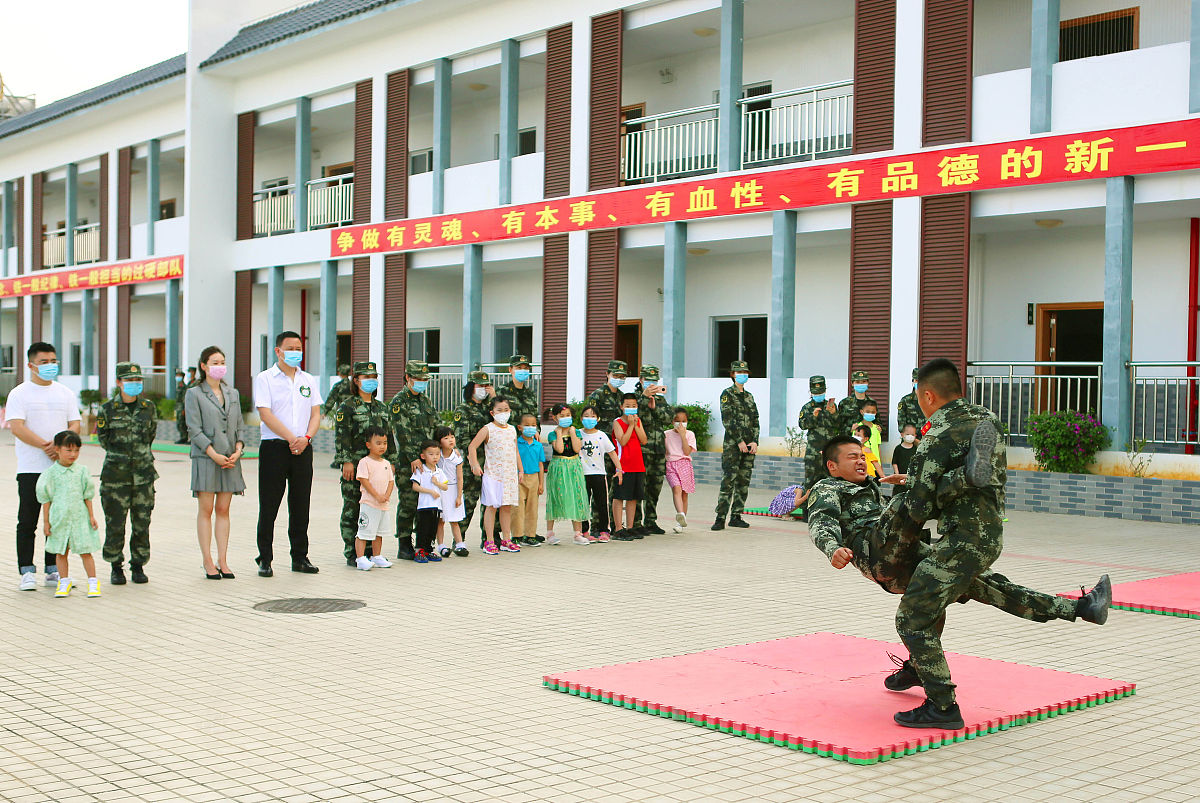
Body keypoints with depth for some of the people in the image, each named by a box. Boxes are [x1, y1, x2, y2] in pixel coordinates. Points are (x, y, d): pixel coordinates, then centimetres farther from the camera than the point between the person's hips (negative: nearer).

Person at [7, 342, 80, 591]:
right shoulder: (19, 394, -1)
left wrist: (60, 445, -13)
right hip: (30, 469, -4)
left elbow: (74, 424, 6)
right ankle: (27, 572, 5)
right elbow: (17, 427, -12)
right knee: (27, 523, -1)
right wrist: (44, 445, -21)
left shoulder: (65, 393, 12)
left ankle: (54, 570, 15)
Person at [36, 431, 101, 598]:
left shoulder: (81, 470, 0)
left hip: (79, 517, 0)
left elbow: (87, 495, 6)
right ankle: (64, 582, 21)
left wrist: (91, 516, 4)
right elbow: (46, 499, 3)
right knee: (61, 552, 9)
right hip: (59, 518, 0)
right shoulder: (51, 473, -2)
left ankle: (93, 582, 9)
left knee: (85, 551, 0)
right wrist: (46, 521, 3)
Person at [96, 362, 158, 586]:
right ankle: (116, 567, 13)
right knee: (115, 523, 0)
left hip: (143, 473, 2)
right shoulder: (108, 409, -1)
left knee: (142, 521, 4)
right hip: (115, 474, -2)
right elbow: (103, 437, 10)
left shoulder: (148, 407, 5)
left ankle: (138, 566, 15)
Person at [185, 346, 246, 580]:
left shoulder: (233, 393, 15)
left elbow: (240, 426, 14)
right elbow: (195, 429, -7)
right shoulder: (194, 394, 0)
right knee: (206, 510, -2)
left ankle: (223, 561, 7)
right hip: (205, 458, -4)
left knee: (223, 510, 5)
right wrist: (214, 455, -14)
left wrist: (238, 450, -3)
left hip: (230, 459, 4)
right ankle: (208, 562, 2)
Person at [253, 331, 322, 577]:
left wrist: (306, 437, -9)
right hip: (274, 447, -4)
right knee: (268, 506, -1)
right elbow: (266, 414, -10)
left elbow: (316, 414, 10)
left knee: (301, 505, 7)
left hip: (303, 449, 4)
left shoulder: (308, 380, 14)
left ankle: (300, 557, 15)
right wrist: (291, 438, -16)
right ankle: (265, 559, 6)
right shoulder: (265, 379, 0)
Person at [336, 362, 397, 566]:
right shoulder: (347, 406, -3)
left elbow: (389, 436, 19)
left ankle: (372, 551, 14)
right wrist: (346, 462, -15)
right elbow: (341, 436, -9)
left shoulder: (381, 407, 16)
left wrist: (390, 461, 14)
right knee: (352, 508, -1)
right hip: (355, 465, -6)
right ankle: (352, 553, 4)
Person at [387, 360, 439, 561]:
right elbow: (402, 433, -13)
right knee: (408, 503, -4)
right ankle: (404, 547, 4)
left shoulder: (425, 400, 17)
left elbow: (434, 428, 19)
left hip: (427, 460, 7)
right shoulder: (398, 401, -6)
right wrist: (413, 459, -18)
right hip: (407, 462, -7)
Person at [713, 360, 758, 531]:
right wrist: (739, 441, -14)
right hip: (732, 444, -6)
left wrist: (755, 441, 0)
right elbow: (727, 420, -10)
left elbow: (755, 421, 13)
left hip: (749, 445, 6)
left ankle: (736, 516, 11)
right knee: (728, 481, -12)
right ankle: (720, 518, -12)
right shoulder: (727, 394, -2)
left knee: (744, 482, 5)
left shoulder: (749, 396, 17)